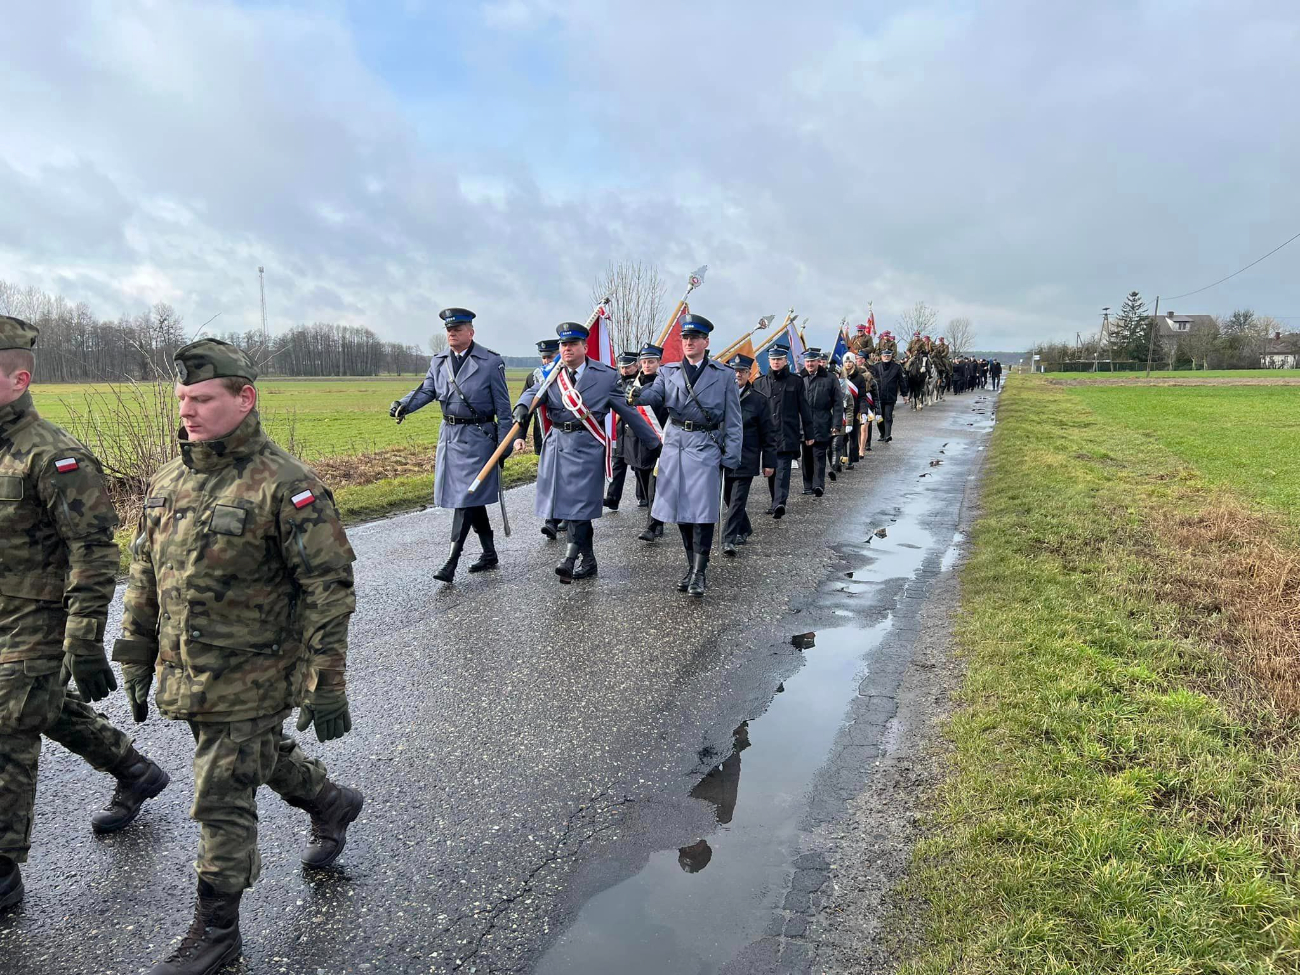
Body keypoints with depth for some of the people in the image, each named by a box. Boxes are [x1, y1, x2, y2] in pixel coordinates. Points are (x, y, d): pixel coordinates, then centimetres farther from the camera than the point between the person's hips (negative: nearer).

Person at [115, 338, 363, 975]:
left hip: (249, 679, -7)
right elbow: (143, 579, 14)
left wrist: (325, 685, -19)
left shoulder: (286, 486, -19)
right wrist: (137, 663, 15)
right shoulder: (166, 482, 5)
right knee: (262, 756, 25)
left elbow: (329, 588, -19)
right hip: (184, 676, 7)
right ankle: (331, 804, 52)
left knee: (222, 802, 3)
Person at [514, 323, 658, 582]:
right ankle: (588, 560, 20)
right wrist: (523, 406, -33)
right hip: (557, 443, 5)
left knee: (579, 502, -11)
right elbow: (534, 393, -8)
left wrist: (655, 441, 4)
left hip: (587, 445, -4)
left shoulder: (606, 375, -1)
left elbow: (628, 411, 2)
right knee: (565, 502, 9)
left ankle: (570, 559, -13)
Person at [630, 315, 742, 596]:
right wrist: (639, 394, -32)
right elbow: (656, 393, -9)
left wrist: (730, 457, -5)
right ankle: (691, 567, 22)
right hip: (675, 446, 3)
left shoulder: (723, 375, 4)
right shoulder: (669, 371, 11)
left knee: (702, 510, -7)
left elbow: (733, 421, 2)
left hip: (706, 447, -3)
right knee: (680, 509, 8)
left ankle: (700, 572, 3)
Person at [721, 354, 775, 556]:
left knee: (737, 499, -7)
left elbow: (767, 435, 2)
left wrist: (769, 462, -1)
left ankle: (729, 539, -6)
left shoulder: (758, 400, -1)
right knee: (728, 497, 14)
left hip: (746, 460, -3)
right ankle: (744, 530, 35)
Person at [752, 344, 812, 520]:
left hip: (787, 436, -3)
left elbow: (804, 408, 5)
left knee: (782, 469, -13)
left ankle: (779, 503, -22)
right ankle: (777, 503, 21)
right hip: (767, 434, 4)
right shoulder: (760, 383, 10)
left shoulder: (795, 381, 4)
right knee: (771, 470, 9)